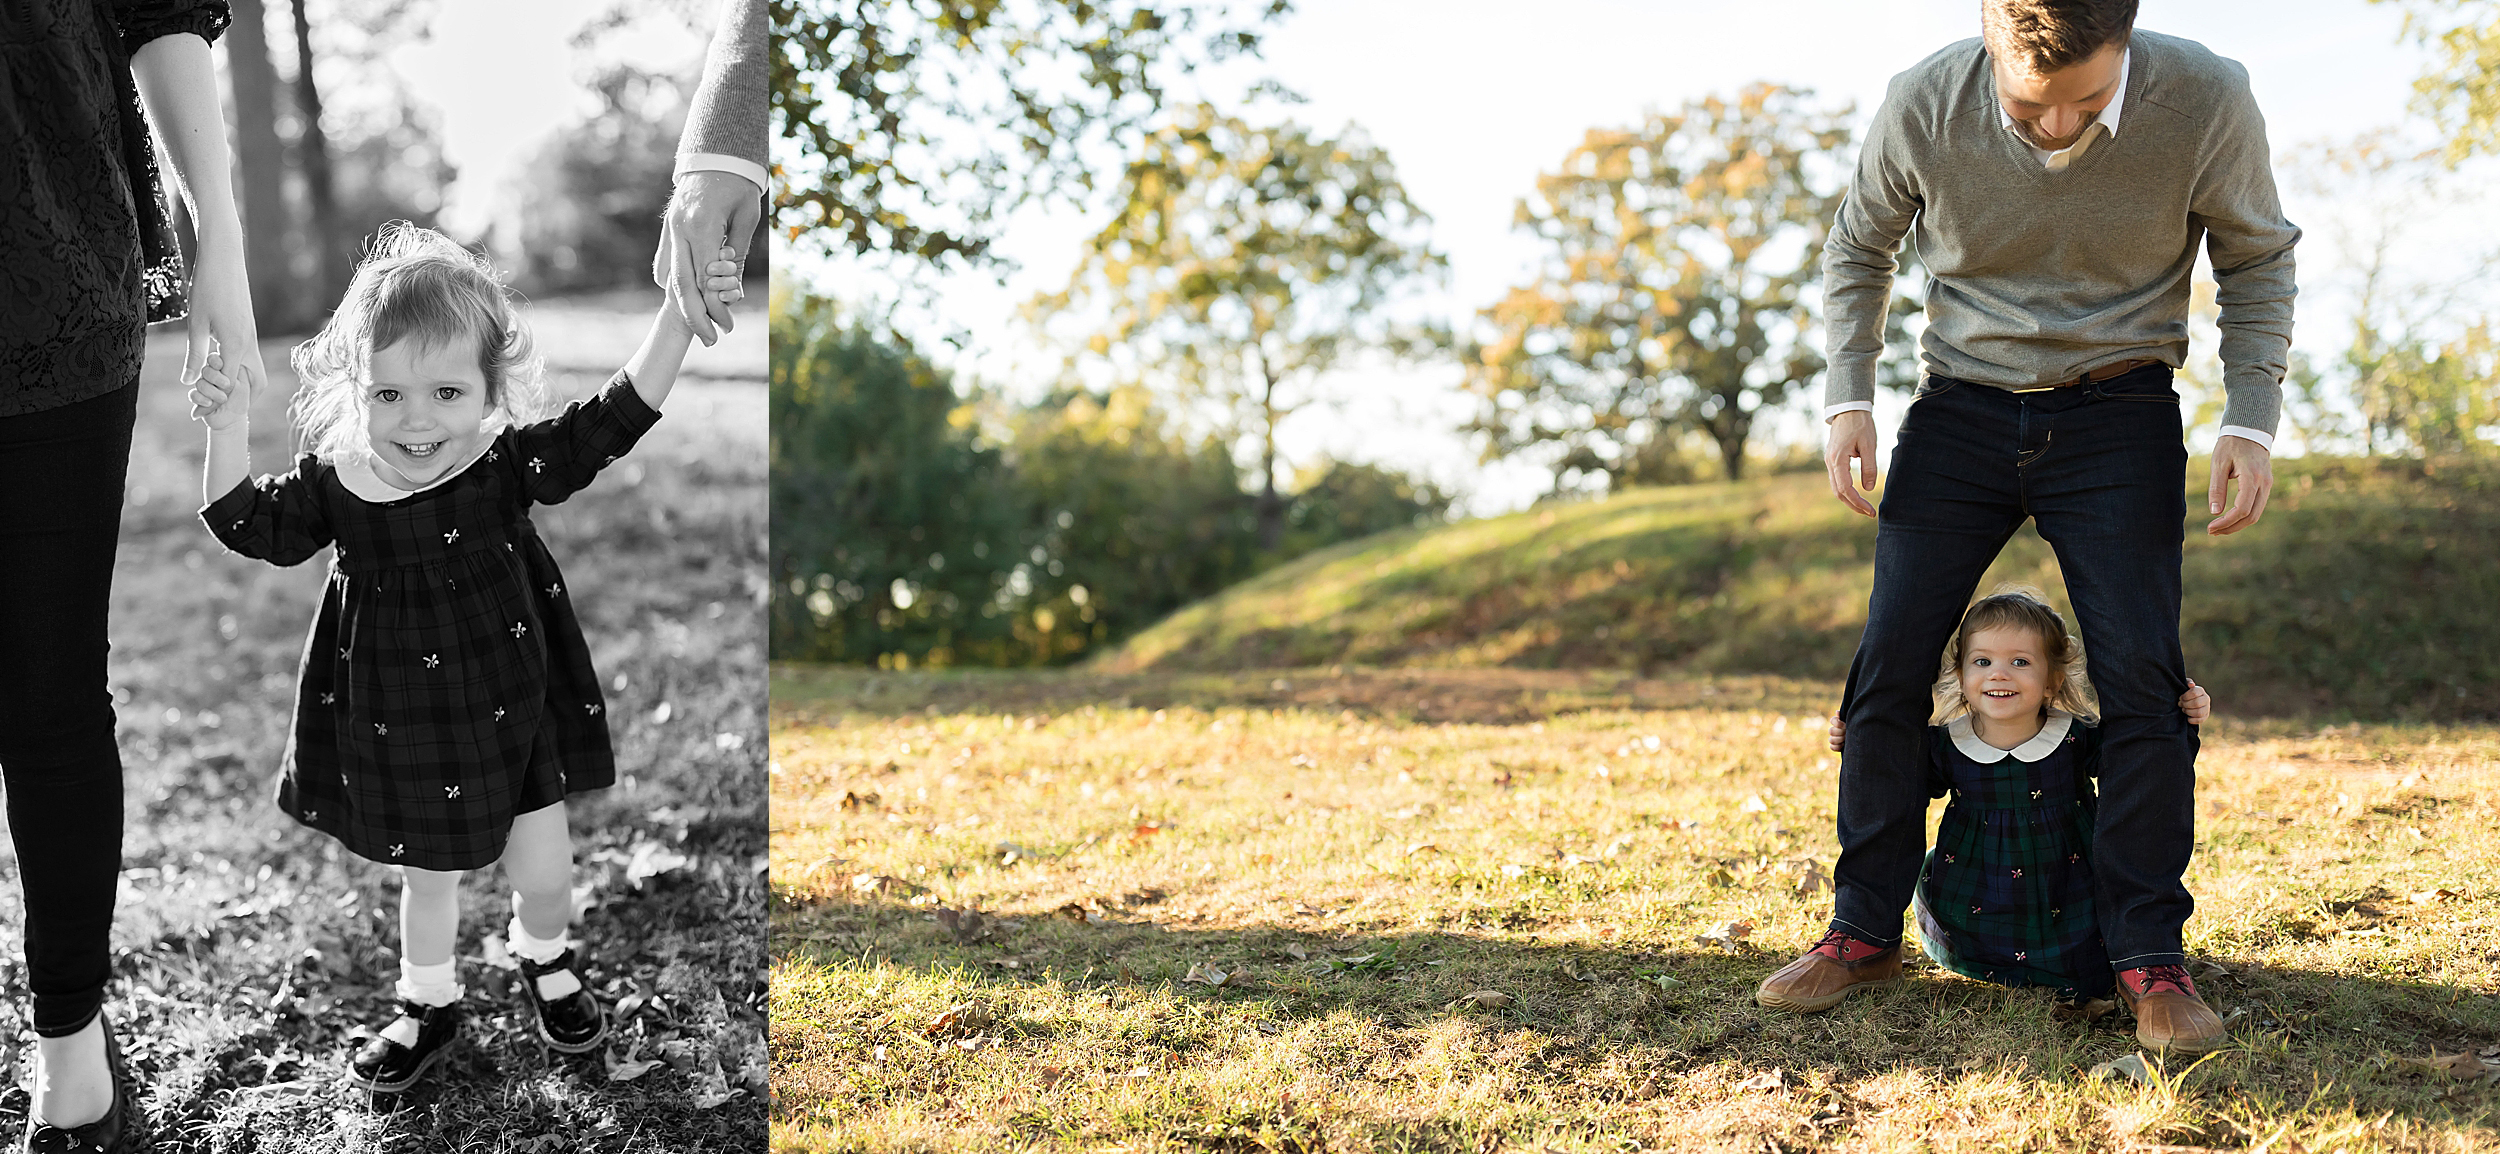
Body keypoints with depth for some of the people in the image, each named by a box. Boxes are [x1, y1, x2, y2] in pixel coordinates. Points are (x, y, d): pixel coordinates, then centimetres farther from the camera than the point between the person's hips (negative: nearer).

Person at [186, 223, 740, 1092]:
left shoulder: (508, 465, -17)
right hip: (398, 739, 1)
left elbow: (613, 420, -22)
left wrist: (678, 313, -32)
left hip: (514, 719, -1)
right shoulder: (334, 485, -13)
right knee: (426, 879, 19)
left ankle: (546, 960, 46)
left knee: (543, 871, 12)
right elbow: (252, 526, -5)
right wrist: (228, 427, -20)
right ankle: (427, 1005, 44)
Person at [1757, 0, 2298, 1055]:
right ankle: (1865, 929, 11)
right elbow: (1857, 250, 3)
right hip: (1962, 410, 1)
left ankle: (2148, 955, 2)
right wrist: (1848, 398, -6)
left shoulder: (2205, 102, -19)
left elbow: (2257, 257, 0)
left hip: (2118, 416, -1)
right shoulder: (1923, 107, -17)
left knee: (2139, 672, -10)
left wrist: (2250, 421, -9)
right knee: (1889, 665, -1)